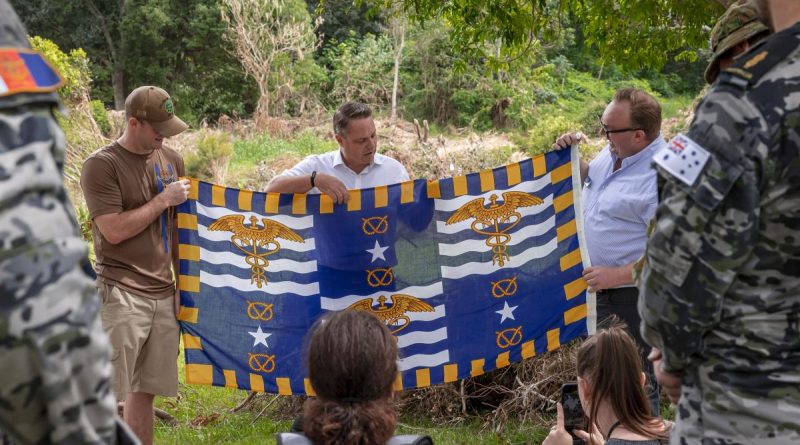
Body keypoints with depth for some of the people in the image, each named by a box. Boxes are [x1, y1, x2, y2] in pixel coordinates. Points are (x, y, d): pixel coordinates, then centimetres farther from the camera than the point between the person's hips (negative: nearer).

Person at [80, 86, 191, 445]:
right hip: (121, 293, -5)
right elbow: (114, 231, -16)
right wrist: (163, 200, -9)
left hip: (163, 293, 5)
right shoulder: (101, 165, -8)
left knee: (145, 391, 9)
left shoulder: (171, 160, 11)